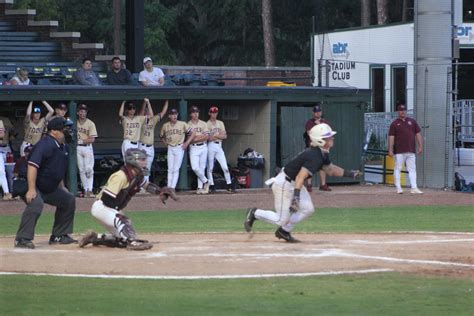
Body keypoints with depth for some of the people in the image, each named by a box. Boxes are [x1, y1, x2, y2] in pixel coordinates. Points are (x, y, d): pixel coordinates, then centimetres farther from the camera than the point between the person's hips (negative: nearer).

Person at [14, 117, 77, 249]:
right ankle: (23, 239, -32)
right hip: (32, 185, -10)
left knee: (69, 200, 13)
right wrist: (31, 189, -37)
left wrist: (61, 187, 21)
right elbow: (32, 165, -31)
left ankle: (58, 236, 20)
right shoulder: (45, 144, -22)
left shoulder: (64, 147, 7)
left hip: (49, 188, 10)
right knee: (36, 203, -34)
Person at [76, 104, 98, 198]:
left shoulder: (90, 124, -4)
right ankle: (85, 189, 8)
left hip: (87, 148, -3)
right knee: (81, 170, 4)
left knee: (89, 169, -12)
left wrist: (81, 141, -16)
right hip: (77, 148, 3)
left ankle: (90, 190, -13)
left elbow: (92, 139, -9)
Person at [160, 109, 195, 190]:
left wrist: (187, 143, -8)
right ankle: (169, 187, 5)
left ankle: (173, 187, -9)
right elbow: (161, 136, 21)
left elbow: (192, 133, -3)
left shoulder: (183, 124, -6)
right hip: (170, 149, 3)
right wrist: (165, 143, 8)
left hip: (179, 148, -3)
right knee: (170, 169, 3)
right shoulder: (165, 126, 4)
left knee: (176, 169, -8)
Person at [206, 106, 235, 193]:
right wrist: (219, 135, -13)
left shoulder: (220, 123, 15)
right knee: (210, 168, 0)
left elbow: (224, 136, 7)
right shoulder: (206, 124, 0)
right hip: (210, 146, -3)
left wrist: (214, 136, -8)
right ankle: (211, 186, 6)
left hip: (219, 146, 3)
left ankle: (229, 185, -2)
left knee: (225, 167, -4)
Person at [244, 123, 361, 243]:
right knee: (282, 219, -5)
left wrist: (348, 173, 10)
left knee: (308, 209, 4)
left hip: (294, 183, 10)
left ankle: (284, 231, 16)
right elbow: (300, 176, -36)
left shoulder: (322, 154, 2)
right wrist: (296, 197, -41)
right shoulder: (315, 157, -29)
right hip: (284, 184, -10)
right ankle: (255, 213, 14)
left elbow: (330, 169, 18)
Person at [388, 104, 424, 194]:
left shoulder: (412, 121, 13)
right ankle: (398, 188, 4)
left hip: (411, 151, 3)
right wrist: (390, 150, -9)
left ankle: (414, 188, -2)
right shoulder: (394, 124, 4)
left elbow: (418, 134, 13)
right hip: (399, 151, -3)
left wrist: (420, 146, 4)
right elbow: (391, 137, -1)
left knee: (412, 169, 0)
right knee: (398, 169, -1)